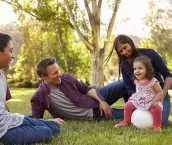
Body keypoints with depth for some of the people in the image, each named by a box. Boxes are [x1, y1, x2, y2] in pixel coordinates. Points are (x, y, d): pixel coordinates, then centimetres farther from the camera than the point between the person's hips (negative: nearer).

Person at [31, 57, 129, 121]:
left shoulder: (66, 78, -8)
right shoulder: (39, 97, -18)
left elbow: (86, 89, 1)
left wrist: (101, 101, -11)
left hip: (95, 100, 4)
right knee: (126, 114, -14)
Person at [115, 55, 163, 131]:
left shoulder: (153, 82, -14)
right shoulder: (136, 81, 4)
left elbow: (160, 93, -12)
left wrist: (154, 101, -26)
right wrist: (134, 95, 3)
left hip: (151, 102, -5)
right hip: (138, 101, 6)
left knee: (157, 108, -33)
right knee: (128, 105, -5)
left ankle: (157, 125, -15)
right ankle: (126, 122, 14)